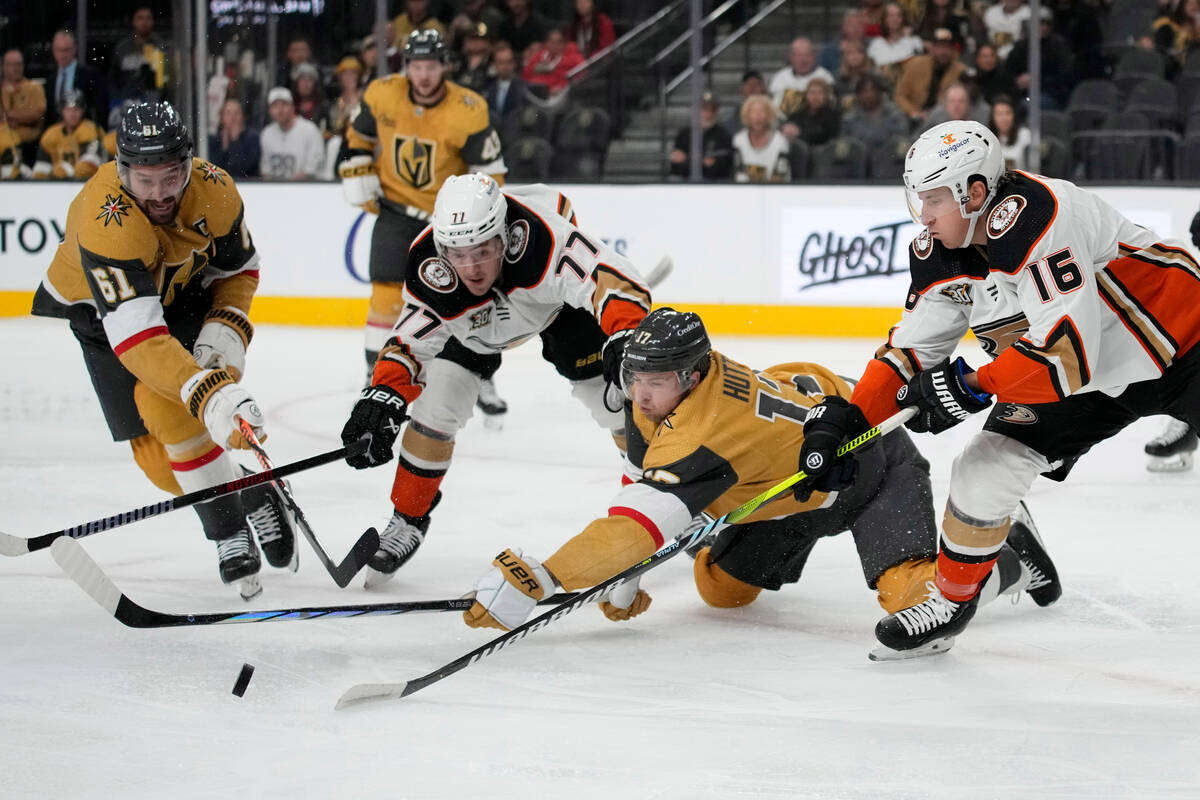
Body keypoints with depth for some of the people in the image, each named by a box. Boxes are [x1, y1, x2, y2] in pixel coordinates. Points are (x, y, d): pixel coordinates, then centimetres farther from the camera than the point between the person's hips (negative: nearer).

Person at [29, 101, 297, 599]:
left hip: (186, 288, 2)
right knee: (159, 455, -13)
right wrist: (210, 395, -58)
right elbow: (136, 335, -48)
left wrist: (226, 331, -22)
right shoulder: (105, 220, -41)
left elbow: (239, 268, -4)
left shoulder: (214, 189, -26)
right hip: (100, 307, -2)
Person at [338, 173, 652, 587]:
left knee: (619, 400, -5)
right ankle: (408, 520, 13)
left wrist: (624, 337, -69)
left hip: (557, 299, -2)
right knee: (434, 406, -9)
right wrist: (383, 394, -45)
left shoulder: (543, 240, -47)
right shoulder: (430, 275, -37)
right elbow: (409, 343, -27)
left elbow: (614, 279, -52)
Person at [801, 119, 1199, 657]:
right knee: (983, 471, 0)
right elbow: (912, 347, 5)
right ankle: (952, 600, 19)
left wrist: (975, 384, -28)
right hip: (1089, 381, 7)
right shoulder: (938, 255, -6)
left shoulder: (1039, 218, -33)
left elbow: (1069, 347, -36)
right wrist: (850, 421, -3)